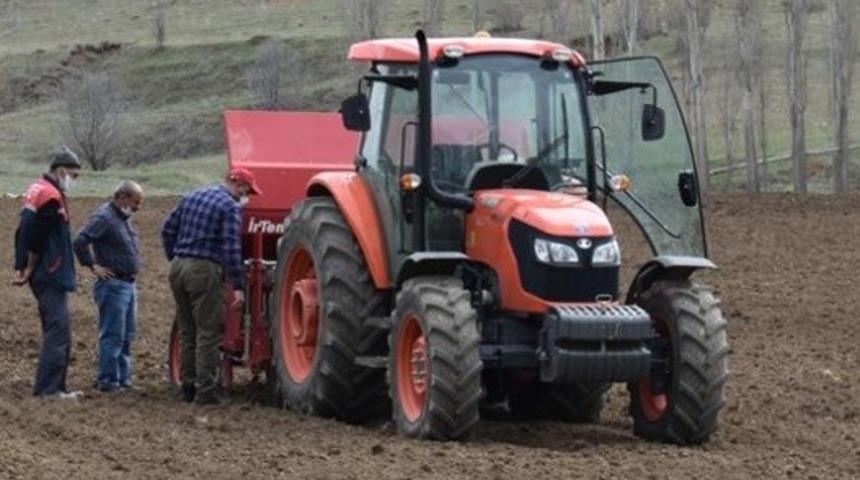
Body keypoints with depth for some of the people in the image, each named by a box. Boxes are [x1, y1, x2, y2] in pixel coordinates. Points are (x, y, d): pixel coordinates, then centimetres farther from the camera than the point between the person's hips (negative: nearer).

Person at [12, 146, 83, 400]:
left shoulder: (37, 190, 15)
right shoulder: (51, 197, -17)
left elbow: (24, 232, 16)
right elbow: (38, 241, -18)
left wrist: (21, 267, 13)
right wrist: (29, 269, -7)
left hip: (44, 275, 10)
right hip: (51, 274, -10)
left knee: (58, 330, 14)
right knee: (58, 329, -10)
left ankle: (57, 386, 17)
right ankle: (47, 388, -11)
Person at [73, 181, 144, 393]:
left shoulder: (123, 218, 14)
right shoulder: (104, 217, -16)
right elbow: (79, 242, -25)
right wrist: (93, 266, -18)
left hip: (128, 284, 10)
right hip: (113, 284, -10)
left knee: (127, 335, 14)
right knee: (113, 335, -6)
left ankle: (123, 377, 22)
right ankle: (107, 381, -2)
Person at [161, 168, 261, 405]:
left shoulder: (191, 198, 14)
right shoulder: (231, 207, -9)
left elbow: (168, 229, 16)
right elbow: (231, 248, -16)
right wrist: (238, 286, -15)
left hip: (178, 268, 7)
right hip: (205, 270, -7)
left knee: (187, 332, 15)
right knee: (208, 333, -3)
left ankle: (188, 387, 18)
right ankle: (205, 391, -5)